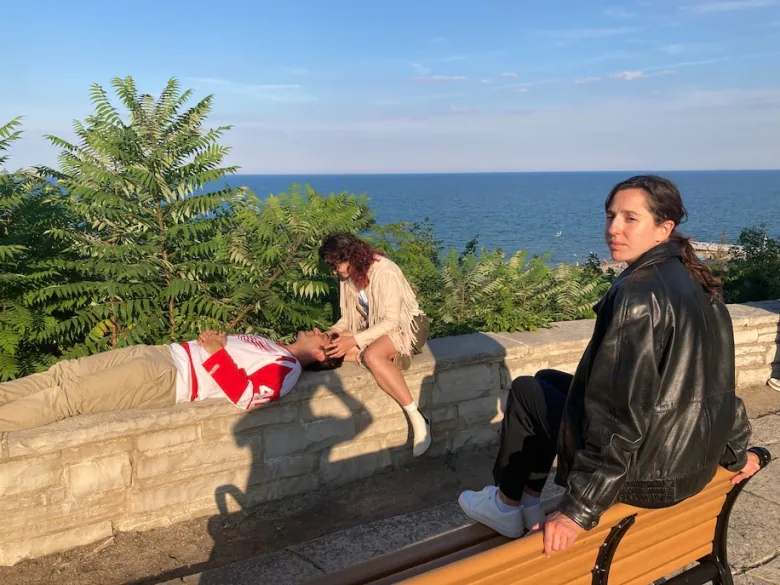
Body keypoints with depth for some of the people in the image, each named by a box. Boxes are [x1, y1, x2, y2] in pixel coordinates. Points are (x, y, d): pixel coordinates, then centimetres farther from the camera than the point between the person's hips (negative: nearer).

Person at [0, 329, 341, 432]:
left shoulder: (287, 369, -6)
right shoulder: (271, 348, 22)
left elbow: (244, 397, -20)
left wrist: (217, 353, -17)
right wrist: (214, 340, 6)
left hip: (166, 379, -9)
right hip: (162, 354, 9)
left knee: (64, 398, -16)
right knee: (63, 372, 2)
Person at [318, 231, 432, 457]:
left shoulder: (384, 272, -23)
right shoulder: (349, 274, 0)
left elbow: (390, 321, -24)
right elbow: (352, 315, 7)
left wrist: (355, 340, -30)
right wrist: (334, 331, -12)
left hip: (406, 324, -7)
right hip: (376, 327, 8)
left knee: (372, 356, -38)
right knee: (337, 352, -19)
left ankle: (417, 418, -33)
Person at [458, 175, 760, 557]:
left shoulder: (638, 293, -25)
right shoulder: (695, 281, 3)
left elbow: (621, 417, -29)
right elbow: (720, 381, 12)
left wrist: (579, 510, -24)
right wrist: (736, 452, 24)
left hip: (647, 478, -8)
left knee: (526, 391, 10)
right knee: (548, 380, 21)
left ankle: (508, 505, 28)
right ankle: (527, 504, 30)